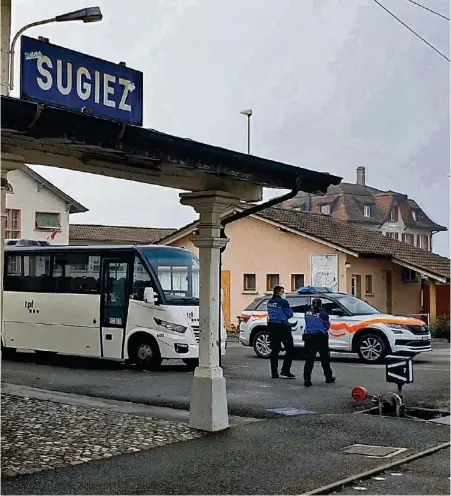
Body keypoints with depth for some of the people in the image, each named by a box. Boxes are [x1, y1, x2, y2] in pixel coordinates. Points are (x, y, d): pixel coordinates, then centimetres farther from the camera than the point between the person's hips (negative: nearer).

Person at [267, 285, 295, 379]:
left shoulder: (270, 302, 11)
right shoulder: (283, 302, -12)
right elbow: (289, 314, -7)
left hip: (272, 327, 8)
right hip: (282, 327, -8)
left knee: (275, 350, 11)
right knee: (290, 349, 0)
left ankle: (274, 373, 11)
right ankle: (285, 372, -6)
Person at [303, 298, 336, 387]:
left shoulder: (307, 313, 1)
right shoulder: (323, 314, -10)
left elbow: (307, 324, 9)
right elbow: (327, 326, 0)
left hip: (309, 338, 2)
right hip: (321, 338, -2)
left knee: (309, 360, 2)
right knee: (325, 359, 15)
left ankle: (307, 379, -8)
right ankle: (328, 377, 26)